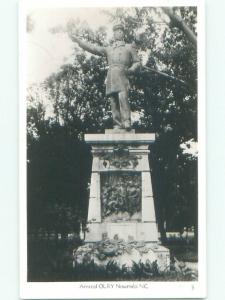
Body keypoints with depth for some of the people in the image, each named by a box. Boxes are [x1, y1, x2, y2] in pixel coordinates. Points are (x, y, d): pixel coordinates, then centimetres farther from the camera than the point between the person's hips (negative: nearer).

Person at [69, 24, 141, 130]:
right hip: (111, 79, 3)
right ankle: (117, 125, -5)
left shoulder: (129, 47, 21)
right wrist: (77, 40, 20)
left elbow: (137, 62, 18)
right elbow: (92, 48, 24)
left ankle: (126, 122, -31)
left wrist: (130, 70, -3)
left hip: (122, 77, -3)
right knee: (113, 102, -5)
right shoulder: (108, 49, 27)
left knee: (123, 97, -25)